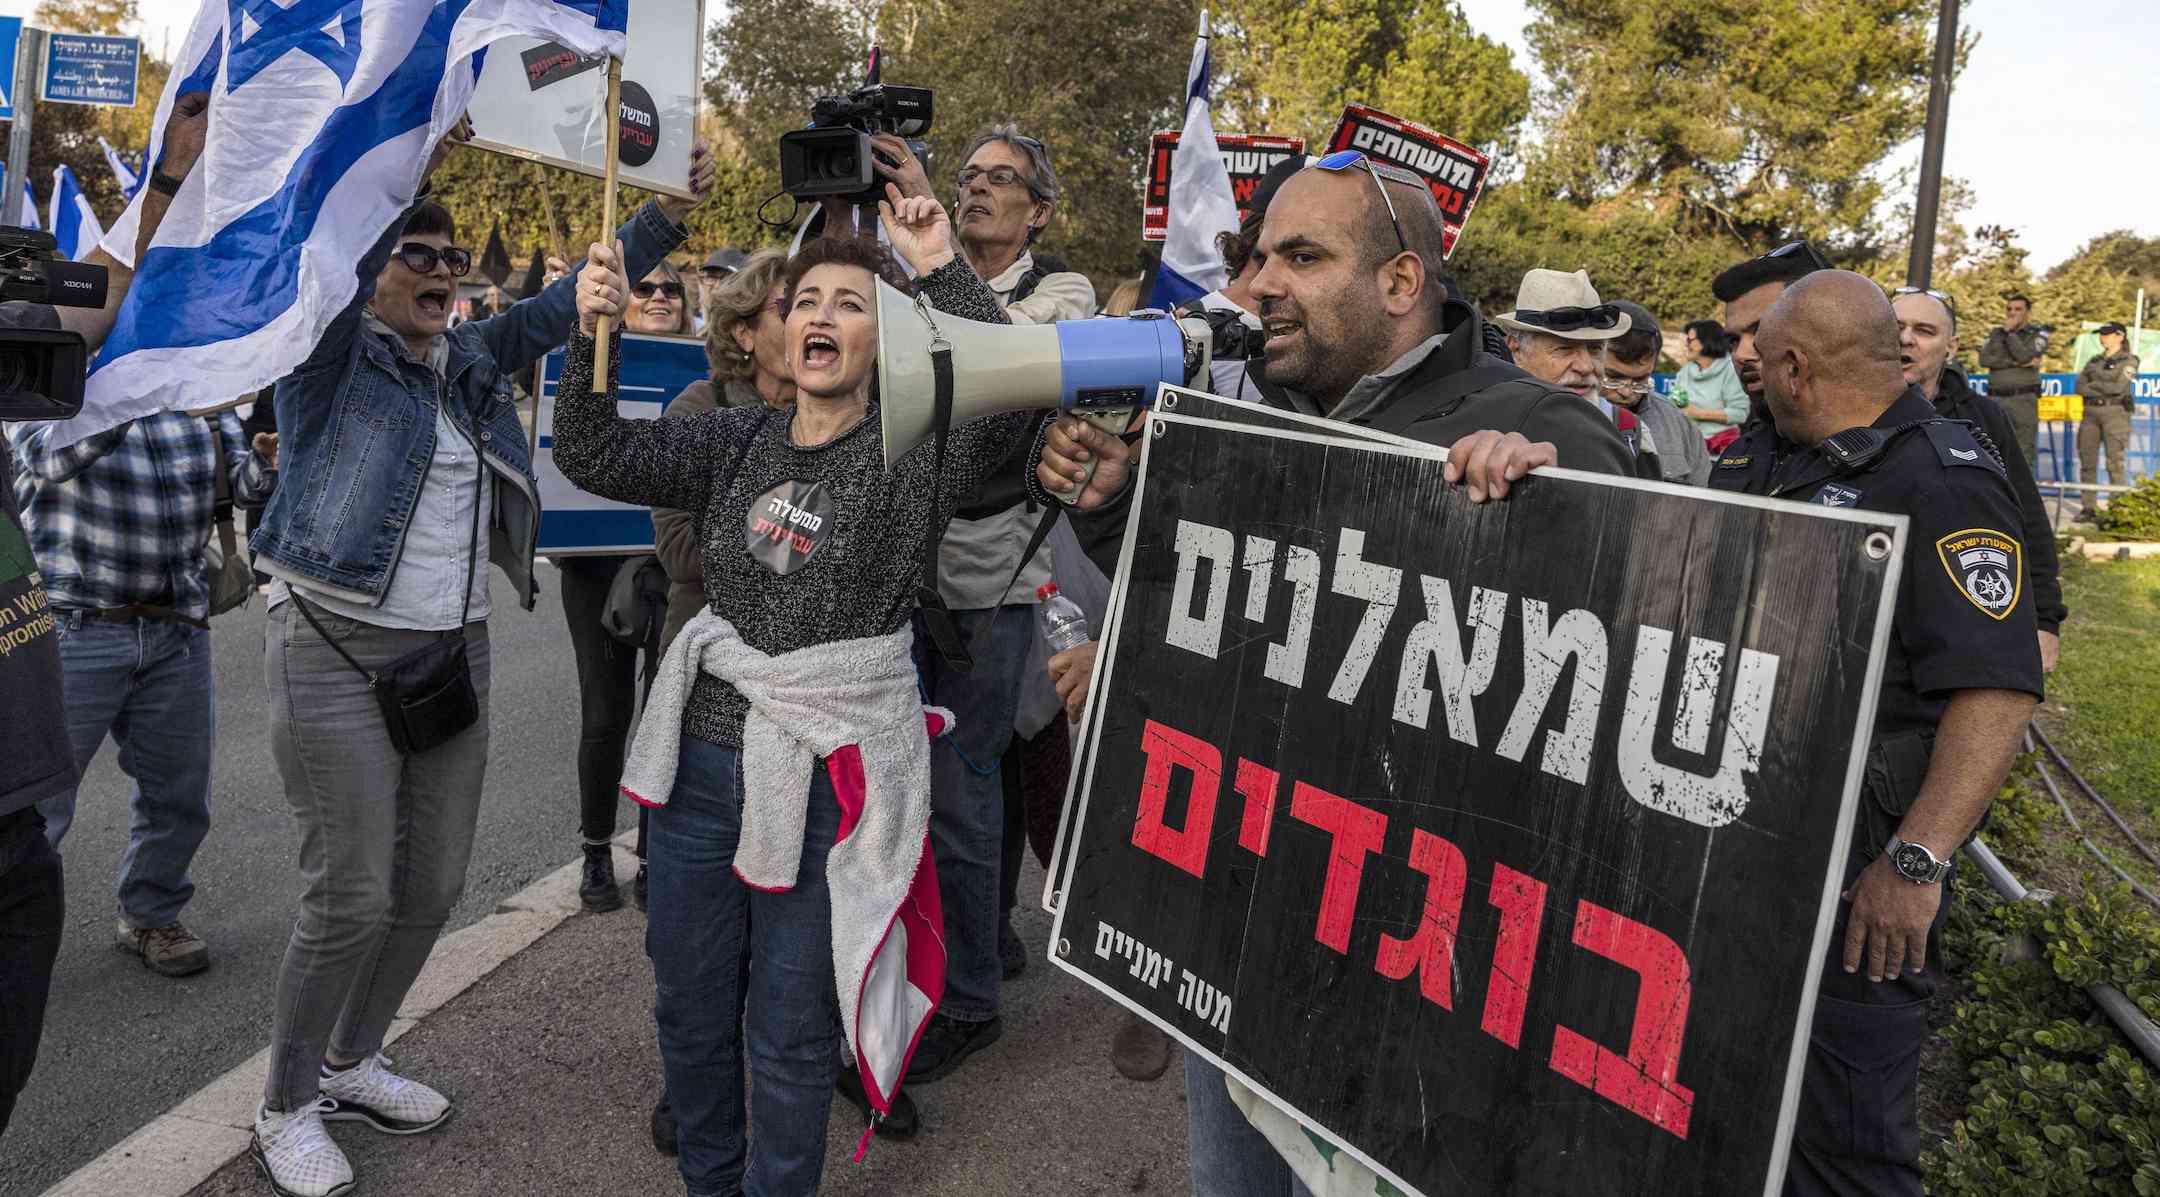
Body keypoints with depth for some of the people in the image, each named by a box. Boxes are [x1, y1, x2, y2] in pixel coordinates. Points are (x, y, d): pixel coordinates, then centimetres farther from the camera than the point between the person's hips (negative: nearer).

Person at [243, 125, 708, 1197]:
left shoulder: (472, 359, 11)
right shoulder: (328, 354, -4)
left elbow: (568, 303, 8)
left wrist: (666, 214, -1)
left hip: (455, 648, 6)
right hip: (337, 652, -6)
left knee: (433, 885, 11)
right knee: (351, 898, -5)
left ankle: (350, 1063, 32)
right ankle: (286, 1109, 16)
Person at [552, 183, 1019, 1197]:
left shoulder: (910, 453, -6)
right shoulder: (738, 440, 7)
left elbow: (1006, 390, -24)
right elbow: (595, 458, 2)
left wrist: (940, 267, -24)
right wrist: (592, 336, -11)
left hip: (828, 773, -5)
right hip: (704, 756, 5)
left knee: (788, 1032, 8)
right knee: (687, 1002, 20)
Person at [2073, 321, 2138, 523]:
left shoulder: (2128, 360, 3)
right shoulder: (2094, 360, 18)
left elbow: (2119, 387, -11)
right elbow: (2080, 386, 6)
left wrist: (2094, 384, -2)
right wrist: (2106, 389, -5)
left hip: (2116, 413, -5)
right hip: (2091, 413, 5)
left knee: (2115, 462, -10)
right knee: (2087, 461, 2)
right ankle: (2089, 508, 6)